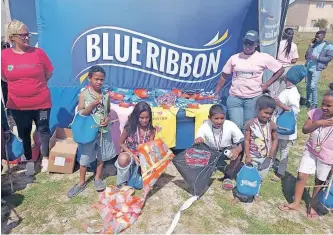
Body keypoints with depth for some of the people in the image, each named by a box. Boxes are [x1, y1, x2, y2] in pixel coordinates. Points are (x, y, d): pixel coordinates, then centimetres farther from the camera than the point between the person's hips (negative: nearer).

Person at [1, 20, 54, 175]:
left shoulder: (38, 52, -8)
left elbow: (49, 73, 3)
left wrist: (36, 84, 7)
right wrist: (19, 85, 7)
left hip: (41, 102, -1)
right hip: (17, 105, 2)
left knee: (43, 130, 12)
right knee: (24, 133, 16)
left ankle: (45, 158, 32)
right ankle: (29, 160, 35)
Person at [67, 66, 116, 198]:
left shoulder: (106, 95, 0)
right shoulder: (84, 94, -9)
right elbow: (79, 114, -10)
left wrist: (108, 118, -11)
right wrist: (92, 105, -23)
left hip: (103, 131, 3)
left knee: (101, 156, 15)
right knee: (85, 157, 9)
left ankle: (98, 178, 35)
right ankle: (82, 182, 26)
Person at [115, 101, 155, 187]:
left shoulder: (151, 130, -7)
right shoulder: (130, 127, -14)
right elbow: (121, 143, -6)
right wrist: (133, 156, -17)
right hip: (130, 154, -2)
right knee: (123, 158, -39)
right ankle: (122, 183, -11)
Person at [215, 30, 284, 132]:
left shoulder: (264, 58, -1)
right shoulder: (234, 58, 3)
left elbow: (280, 69, 6)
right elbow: (224, 76, 7)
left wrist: (267, 84, 0)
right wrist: (216, 93, 2)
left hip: (254, 98, 0)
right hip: (234, 98, 1)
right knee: (237, 126, -5)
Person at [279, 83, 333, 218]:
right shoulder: (316, 113, -11)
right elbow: (305, 130, -9)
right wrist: (318, 123, -26)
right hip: (310, 151, 3)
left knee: (320, 182, 14)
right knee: (301, 176, 6)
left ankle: (312, 206, 36)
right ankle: (296, 203, 24)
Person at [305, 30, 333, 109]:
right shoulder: (314, 44, 12)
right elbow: (306, 56, 8)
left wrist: (317, 57, -18)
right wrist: (310, 46, -2)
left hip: (317, 69, -5)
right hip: (308, 67, 5)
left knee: (313, 86, -11)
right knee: (308, 85, 11)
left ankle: (314, 104, -1)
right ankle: (308, 101, 23)